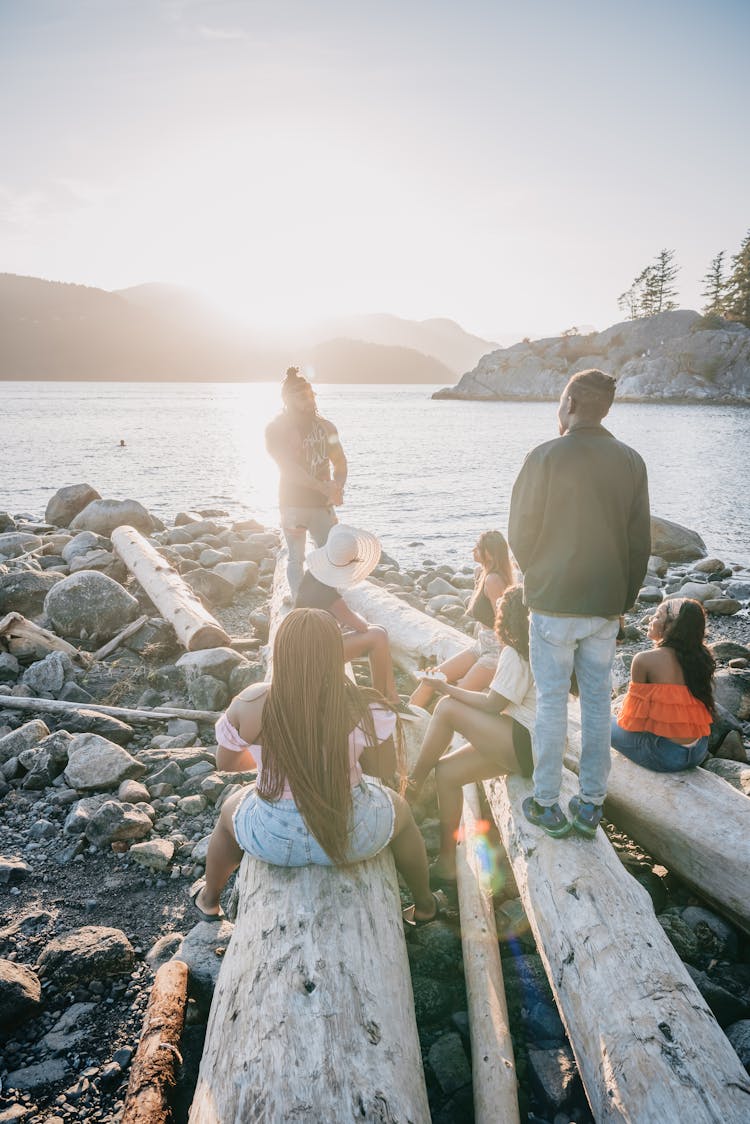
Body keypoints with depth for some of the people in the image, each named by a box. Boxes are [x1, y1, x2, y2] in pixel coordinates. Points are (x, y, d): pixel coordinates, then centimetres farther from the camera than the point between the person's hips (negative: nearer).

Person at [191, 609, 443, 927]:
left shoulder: (250, 705, -18)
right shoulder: (363, 707, -20)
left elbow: (226, 763, -1)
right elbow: (385, 768, -5)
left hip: (273, 841, 1)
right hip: (354, 836, 0)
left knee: (230, 810, 37)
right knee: (400, 809, 34)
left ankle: (209, 899, 60)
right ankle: (424, 906, 50)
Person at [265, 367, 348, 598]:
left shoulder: (325, 427, 7)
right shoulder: (276, 429, -5)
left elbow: (340, 462, 14)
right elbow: (290, 468, -16)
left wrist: (338, 488, -7)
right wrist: (324, 487, -25)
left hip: (322, 504, 4)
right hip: (293, 504, -3)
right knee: (296, 559, 4)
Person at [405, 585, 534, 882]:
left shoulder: (515, 654, -14)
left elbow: (491, 705, -13)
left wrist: (447, 689, -4)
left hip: (525, 746, -9)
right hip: (523, 745, 9)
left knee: (447, 708, -13)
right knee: (446, 772, 4)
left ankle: (412, 785, 1)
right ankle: (447, 862, 9)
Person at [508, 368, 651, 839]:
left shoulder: (546, 456, -12)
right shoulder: (631, 461, 0)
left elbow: (520, 533, -6)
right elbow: (641, 542, 3)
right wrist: (625, 598, 14)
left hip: (554, 604, -3)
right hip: (607, 606, 4)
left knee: (552, 703, 7)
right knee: (598, 703, 13)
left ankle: (547, 805, 16)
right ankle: (591, 805, 22)